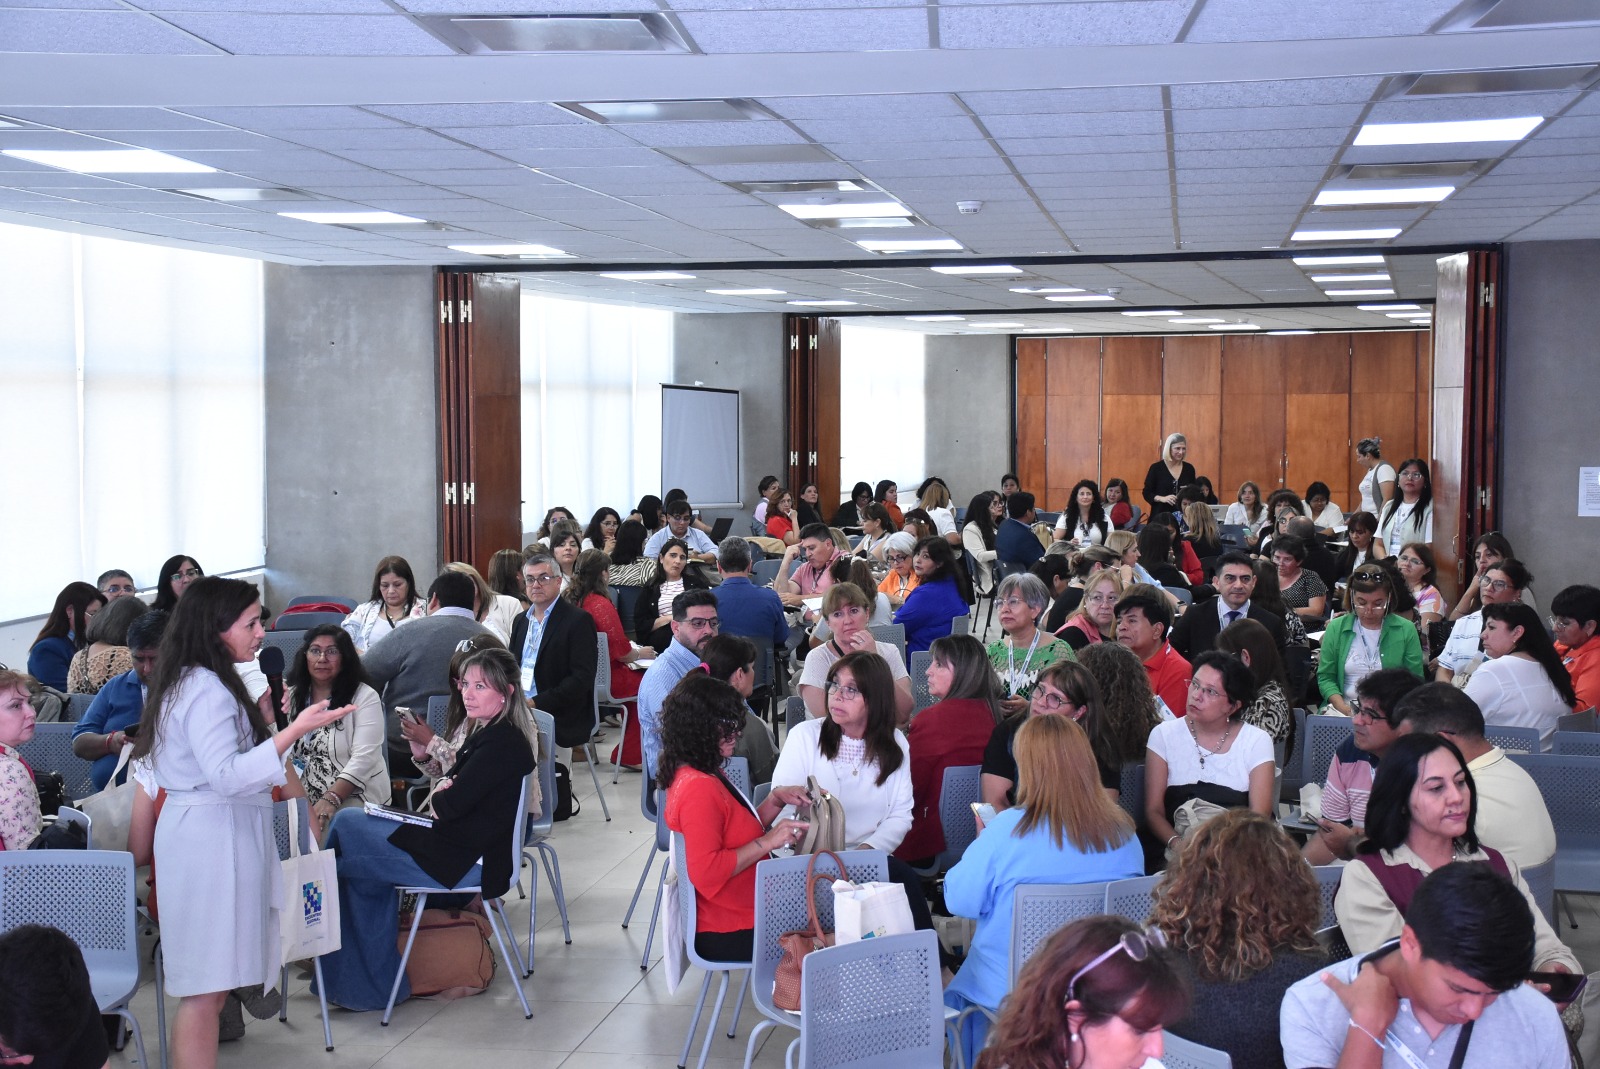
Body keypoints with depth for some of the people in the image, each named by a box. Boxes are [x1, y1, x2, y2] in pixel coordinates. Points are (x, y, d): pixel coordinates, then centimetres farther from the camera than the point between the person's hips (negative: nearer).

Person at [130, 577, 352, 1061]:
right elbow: (226, 776, -23)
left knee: (208, 984, 11)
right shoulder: (207, 690, -16)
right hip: (214, 837, -10)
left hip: (211, 834, 10)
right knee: (207, 986, -8)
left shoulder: (193, 682, 16)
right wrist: (294, 730, -26)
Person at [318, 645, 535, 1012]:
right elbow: (451, 787, 17)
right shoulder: (486, 733, 12)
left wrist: (440, 795, 1)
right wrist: (444, 787, -5)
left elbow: (450, 806, -20)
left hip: (467, 863, -10)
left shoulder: (502, 743, -19)